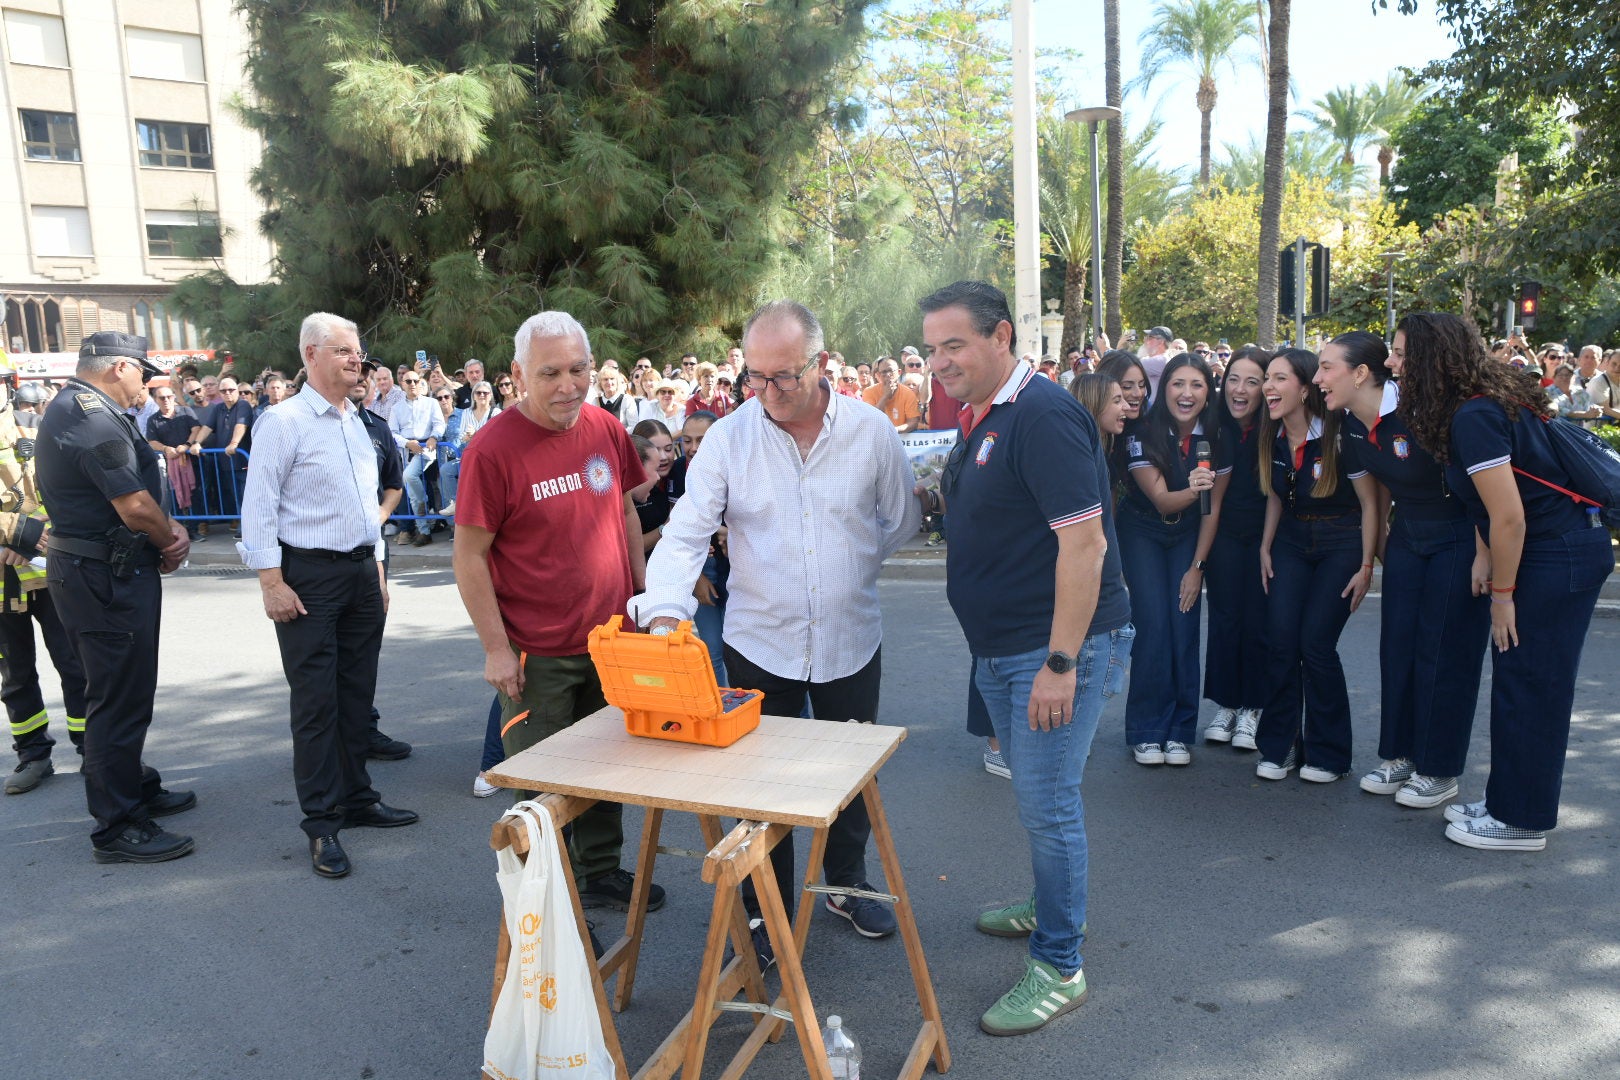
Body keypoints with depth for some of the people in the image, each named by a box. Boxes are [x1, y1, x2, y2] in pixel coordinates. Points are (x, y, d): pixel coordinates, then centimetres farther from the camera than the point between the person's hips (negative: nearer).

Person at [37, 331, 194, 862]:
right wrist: (172, 542, -4)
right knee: (119, 698, -3)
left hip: (97, 573, 11)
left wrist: (168, 529, 0)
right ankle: (117, 828, 6)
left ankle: (136, 789, 37)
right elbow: (135, 506, -23)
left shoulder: (71, 408, 15)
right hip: (107, 577, -11)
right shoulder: (93, 417, -19)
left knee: (123, 691, 22)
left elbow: (129, 495, 16)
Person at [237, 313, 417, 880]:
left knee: (357, 694, 14)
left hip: (362, 571, 7)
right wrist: (272, 583, -16)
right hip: (309, 576, -7)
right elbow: (258, 507, -12)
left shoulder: (357, 422, 13)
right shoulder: (284, 422, -9)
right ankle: (322, 823, 10)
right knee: (316, 701, 0)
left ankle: (357, 797, 28)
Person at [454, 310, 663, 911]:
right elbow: (469, 555, -13)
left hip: (612, 637, 6)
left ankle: (601, 872, 40)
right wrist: (496, 649, -14)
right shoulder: (493, 449, -17)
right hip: (538, 656, -5)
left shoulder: (607, 431, -1)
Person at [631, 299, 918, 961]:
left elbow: (899, 522, 7)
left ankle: (846, 883, 43)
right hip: (759, 644, -1)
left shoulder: (871, 431, -7)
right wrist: (665, 612, -31)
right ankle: (768, 912, 31)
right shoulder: (727, 438, -10)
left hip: (851, 640, 2)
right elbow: (685, 535, -15)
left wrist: (845, 573, 3)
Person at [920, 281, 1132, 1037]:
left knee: (1046, 801, -1)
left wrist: (1060, 662, -25)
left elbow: (1084, 540, -25)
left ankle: (1058, 967, 15)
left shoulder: (1043, 416, -20)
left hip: (1058, 648, -9)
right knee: (1034, 792, 21)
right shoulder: (979, 419, 10)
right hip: (999, 647, 9)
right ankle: (1050, 905, 42)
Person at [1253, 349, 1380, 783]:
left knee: (1315, 644, -9)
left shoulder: (1339, 436, -20)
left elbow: (1370, 504, -12)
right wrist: (1265, 547, 7)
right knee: (1281, 641, -4)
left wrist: (1366, 567, -12)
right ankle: (1279, 747, 9)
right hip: (1291, 543, 5)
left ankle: (1328, 754, 9)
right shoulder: (1272, 438, -4)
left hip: (1341, 546, -5)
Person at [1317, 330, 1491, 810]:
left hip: (1460, 536, -7)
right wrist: (1381, 556, 14)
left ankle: (1438, 771, 13)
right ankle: (1401, 757, 23)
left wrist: (1483, 556, -19)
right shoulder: (1352, 427, -3)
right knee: (1397, 646, 9)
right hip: (1407, 534, 7)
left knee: (1444, 652, -1)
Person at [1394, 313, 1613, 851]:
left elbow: (1509, 517, -22)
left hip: (1558, 557, -10)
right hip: (1564, 548, 10)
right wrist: (1489, 562, 9)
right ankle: (1506, 802, 26)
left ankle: (1521, 822, 12)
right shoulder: (1487, 398, 8)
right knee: (1516, 682, 14)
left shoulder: (1473, 418, -21)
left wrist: (1502, 593, -12)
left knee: (1528, 686, -1)